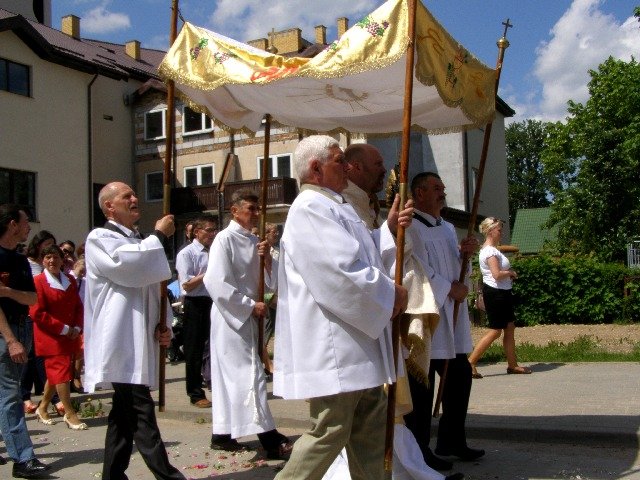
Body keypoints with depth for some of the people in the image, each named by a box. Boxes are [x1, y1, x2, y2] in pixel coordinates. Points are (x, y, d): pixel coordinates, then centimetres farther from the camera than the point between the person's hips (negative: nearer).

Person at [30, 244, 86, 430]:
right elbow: (37, 313, -14)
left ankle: (42, 408, 30)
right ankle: (70, 414, -3)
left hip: (70, 336, 6)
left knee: (55, 373, 14)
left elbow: (78, 307, 13)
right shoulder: (38, 282, -10)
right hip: (50, 337, -6)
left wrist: (77, 328, -5)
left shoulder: (70, 281, 9)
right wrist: (63, 329, -15)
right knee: (61, 372, -8)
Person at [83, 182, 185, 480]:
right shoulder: (99, 238, -1)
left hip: (141, 341, 9)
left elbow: (155, 290, 24)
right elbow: (123, 265, -22)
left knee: (125, 412, 12)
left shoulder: (140, 243, 23)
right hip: (120, 341, -8)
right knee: (141, 410, -13)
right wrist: (159, 236, -11)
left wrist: (165, 326, 8)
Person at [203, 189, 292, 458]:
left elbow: (271, 280, 11)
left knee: (231, 375, 13)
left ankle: (222, 434, 22)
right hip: (231, 315, -8)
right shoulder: (225, 239, -12)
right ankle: (269, 439, -8)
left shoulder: (254, 241, 10)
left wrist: (267, 258, -8)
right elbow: (217, 283, -19)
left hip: (248, 317, 8)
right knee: (250, 373, -9)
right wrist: (250, 305, -17)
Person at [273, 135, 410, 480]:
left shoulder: (331, 207, 20)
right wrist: (391, 294, -10)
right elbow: (345, 271, -22)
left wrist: (390, 228, 11)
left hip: (357, 341, 11)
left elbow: (363, 253, 25)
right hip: (332, 347, -11)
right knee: (330, 432, -5)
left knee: (370, 425, 15)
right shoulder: (310, 209, -15)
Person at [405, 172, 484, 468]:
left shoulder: (448, 229, 18)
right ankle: (418, 450, 9)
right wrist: (450, 289, -11)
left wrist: (465, 253, 2)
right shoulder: (410, 228, -10)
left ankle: (452, 441, 27)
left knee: (460, 375, 13)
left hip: (451, 316, 9)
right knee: (422, 385, -3)